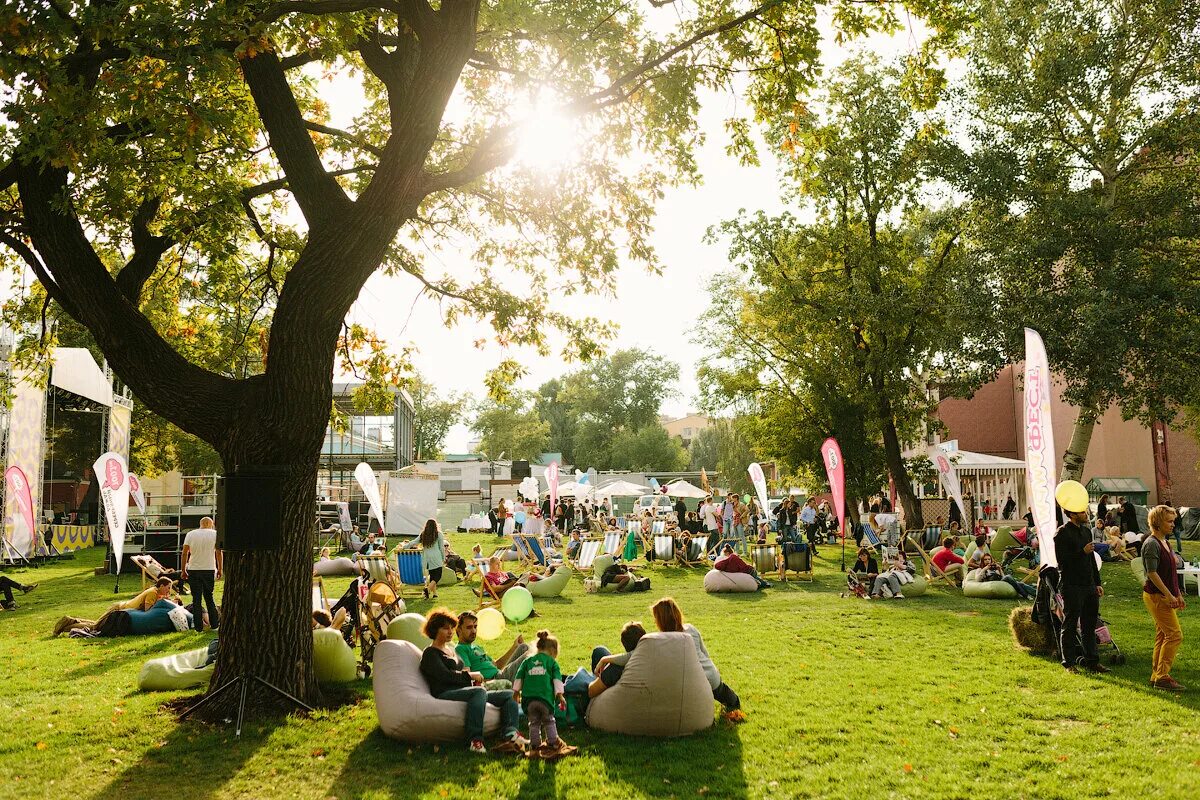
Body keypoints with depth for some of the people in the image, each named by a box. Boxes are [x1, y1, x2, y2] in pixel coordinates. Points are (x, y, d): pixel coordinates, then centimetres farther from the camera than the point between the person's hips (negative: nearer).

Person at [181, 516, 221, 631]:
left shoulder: (190, 534, 4)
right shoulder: (214, 534, 2)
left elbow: (184, 553, 1)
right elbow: (219, 553, -1)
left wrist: (183, 570, 6)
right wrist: (219, 569, 5)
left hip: (193, 570, 0)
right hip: (209, 570, 0)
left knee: (196, 599, 4)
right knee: (209, 597, 12)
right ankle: (215, 624, 12)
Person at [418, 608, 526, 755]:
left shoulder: (451, 650, 30)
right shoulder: (430, 653, 2)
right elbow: (445, 675, -12)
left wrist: (474, 677, 8)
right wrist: (470, 676, -5)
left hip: (463, 690, 9)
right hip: (446, 694, -9)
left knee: (508, 695, -4)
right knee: (479, 692, -39)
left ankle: (510, 733, -29)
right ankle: (475, 741, -44)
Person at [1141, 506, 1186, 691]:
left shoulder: (1165, 543, 14)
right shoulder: (1152, 544, -15)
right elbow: (1152, 573, -20)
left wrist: (1178, 595, 16)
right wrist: (1169, 595, -20)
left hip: (1165, 596, 9)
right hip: (1156, 596, -9)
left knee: (1163, 636, 11)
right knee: (1175, 635, -10)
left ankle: (1156, 676, 16)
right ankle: (1162, 676, -5)